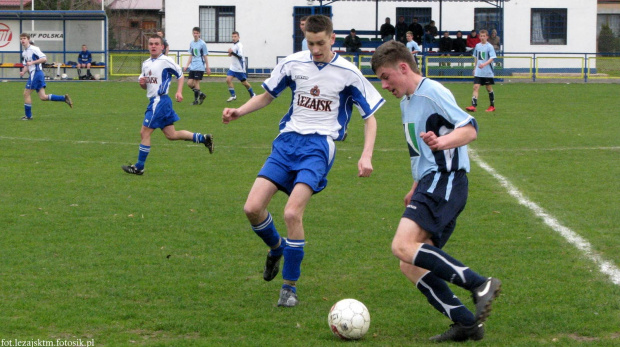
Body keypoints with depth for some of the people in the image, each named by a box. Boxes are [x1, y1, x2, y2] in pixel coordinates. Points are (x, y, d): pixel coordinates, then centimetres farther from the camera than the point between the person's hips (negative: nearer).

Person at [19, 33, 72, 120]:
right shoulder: (24, 53, 19)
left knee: (26, 93, -4)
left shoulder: (33, 49, -9)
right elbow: (26, 65, 26)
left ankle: (28, 115, 3)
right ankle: (64, 98, 5)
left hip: (36, 73, -9)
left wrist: (32, 62, -18)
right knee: (43, 97, 2)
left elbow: (44, 58, -15)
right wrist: (23, 72, 6)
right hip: (33, 74, 9)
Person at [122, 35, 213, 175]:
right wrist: (141, 82, 1)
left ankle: (139, 167, 2)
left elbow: (180, 75, 0)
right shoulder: (146, 63, 15)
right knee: (171, 135, 11)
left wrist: (179, 92, -11)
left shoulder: (166, 61, -8)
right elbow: (146, 86, 24)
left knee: (145, 133, -5)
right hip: (154, 101, 9)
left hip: (160, 100, -9)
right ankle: (203, 138, 20)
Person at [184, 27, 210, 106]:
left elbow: (205, 56, -4)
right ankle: (201, 94, 18)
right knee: (189, 83, 1)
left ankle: (196, 100, 2)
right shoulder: (191, 43, 12)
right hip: (192, 67, 6)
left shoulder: (202, 44, -6)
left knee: (196, 83, -8)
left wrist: (207, 68, -3)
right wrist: (187, 65, 10)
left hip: (199, 67, -6)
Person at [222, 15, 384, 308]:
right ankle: (276, 248, 24)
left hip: (319, 144, -4)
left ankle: (290, 286, -5)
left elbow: (370, 116, 4)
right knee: (252, 208, -10)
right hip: (287, 141, 4)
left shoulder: (348, 73, -3)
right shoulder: (293, 64, 5)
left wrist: (366, 156, -8)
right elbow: (267, 94, 20)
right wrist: (239, 112, 3)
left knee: (292, 213, -22)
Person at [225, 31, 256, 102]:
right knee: (228, 80, -10)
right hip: (233, 67, 7)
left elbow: (240, 56, -27)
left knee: (244, 83, 4)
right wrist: (231, 54, 9)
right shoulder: (234, 45, 10)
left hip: (240, 68, -7)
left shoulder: (239, 45, -16)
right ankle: (233, 96, -1)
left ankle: (252, 95, 25)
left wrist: (232, 52, -34)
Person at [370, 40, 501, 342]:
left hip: (445, 180, -10)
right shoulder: (407, 102, 22)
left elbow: (469, 129, -19)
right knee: (410, 266, 4)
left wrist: (442, 142, -36)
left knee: (403, 246, -26)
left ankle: (480, 284, -28)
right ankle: (466, 323, 0)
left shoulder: (432, 92, -9)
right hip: (430, 184, 10)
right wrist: (416, 189, 32)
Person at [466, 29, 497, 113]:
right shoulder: (477, 46, 8)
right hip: (478, 72, 4)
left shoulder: (489, 46, -7)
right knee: (476, 87, -8)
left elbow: (492, 58, -15)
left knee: (489, 88, 7)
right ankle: (473, 106, -15)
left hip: (488, 72, -4)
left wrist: (484, 64, -29)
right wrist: (475, 67, 19)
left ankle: (492, 106, 22)